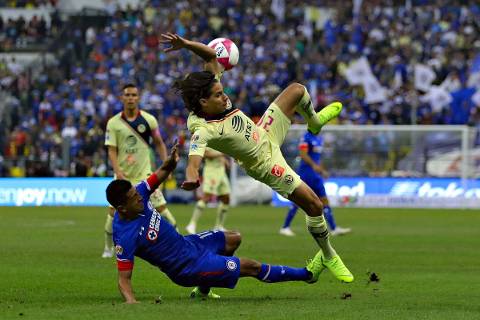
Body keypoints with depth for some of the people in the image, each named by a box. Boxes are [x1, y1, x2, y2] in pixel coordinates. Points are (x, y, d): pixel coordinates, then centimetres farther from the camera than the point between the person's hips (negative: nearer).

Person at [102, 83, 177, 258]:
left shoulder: (149, 120, -2)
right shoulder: (113, 123, -3)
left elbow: (159, 143, 10)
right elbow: (112, 150, -5)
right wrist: (118, 171, -20)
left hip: (144, 173, 0)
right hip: (122, 175, 0)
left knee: (161, 207, -9)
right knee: (114, 211, -3)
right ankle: (108, 247, 16)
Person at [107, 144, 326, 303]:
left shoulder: (138, 195, -13)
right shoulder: (125, 236, -33)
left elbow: (160, 175, -1)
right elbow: (124, 279, -31)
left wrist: (169, 164, -24)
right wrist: (131, 302, -49)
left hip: (185, 243, 8)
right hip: (187, 267, -8)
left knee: (233, 239, 27)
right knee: (251, 267, -1)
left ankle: (202, 290, 37)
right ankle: (307, 274, 19)